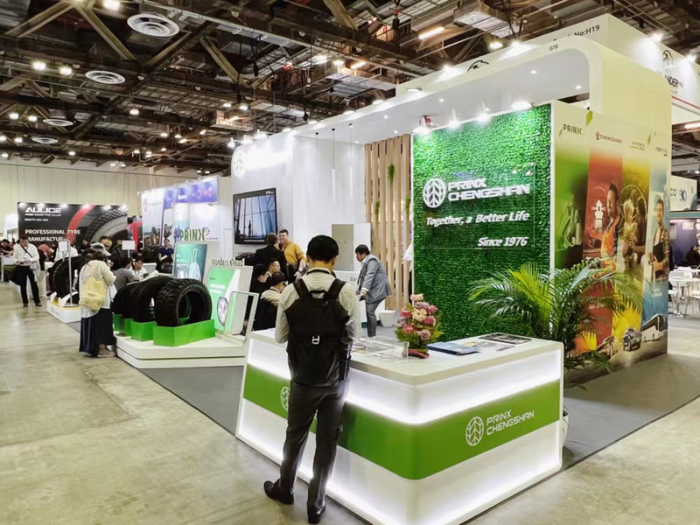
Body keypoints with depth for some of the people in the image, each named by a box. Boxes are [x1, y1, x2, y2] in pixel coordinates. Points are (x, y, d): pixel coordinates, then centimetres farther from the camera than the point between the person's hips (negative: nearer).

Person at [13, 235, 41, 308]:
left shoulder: (32, 247, 0)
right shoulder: (16, 247, 2)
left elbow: (37, 256, -3)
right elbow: (14, 257, 5)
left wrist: (30, 260, -21)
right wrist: (18, 262, -16)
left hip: (31, 267, -1)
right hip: (21, 268, 1)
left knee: (34, 284, 0)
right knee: (23, 285, 6)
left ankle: (37, 301, 8)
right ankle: (25, 302, 16)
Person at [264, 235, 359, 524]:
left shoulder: (290, 292, -10)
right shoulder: (346, 291, -13)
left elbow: (280, 337, 0)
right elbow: (355, 333, 0)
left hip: (303, 377, 1)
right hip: (335, 378, -1)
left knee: (296, 434, 21)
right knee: (327, 439, 15)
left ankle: (284, 488, 43)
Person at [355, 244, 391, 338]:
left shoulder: (372, 260, -13)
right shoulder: (366, 262, 18)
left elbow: (370, 276, -24)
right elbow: (364, 277, 19)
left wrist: (364, 290, -33)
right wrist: (359, 291, 14)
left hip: (378, 289, -10)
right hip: (372, 290, 10)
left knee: (370, 311, -14)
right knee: (369, 311, 6)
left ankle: (372, 336, -9)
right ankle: (370, 336, 11)